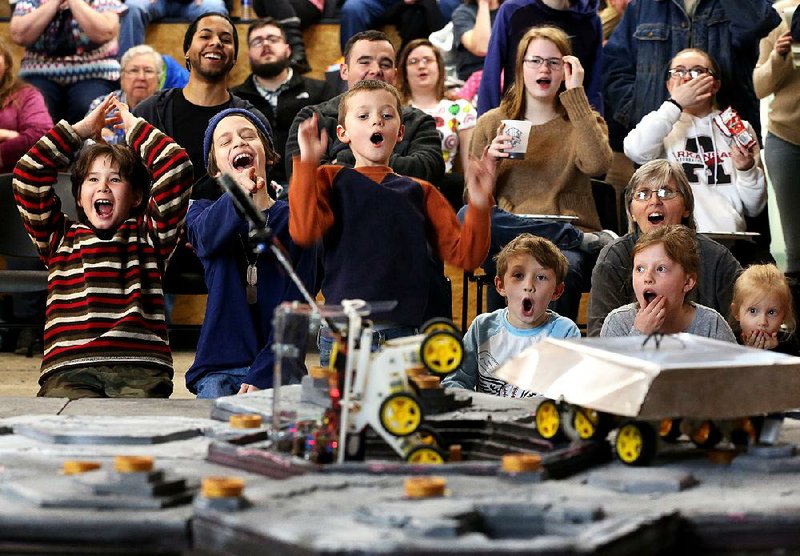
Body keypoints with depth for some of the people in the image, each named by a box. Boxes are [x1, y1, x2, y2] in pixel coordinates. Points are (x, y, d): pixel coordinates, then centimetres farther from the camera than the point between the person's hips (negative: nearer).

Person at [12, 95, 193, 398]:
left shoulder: (149, 235, 21)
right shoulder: (60, 237, 25)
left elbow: (177, 169, 11)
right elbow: (27, 177, 16)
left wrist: (135, 125, 24)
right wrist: (80, 129, 23)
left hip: (141, 367, 0)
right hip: (69, 370, 0)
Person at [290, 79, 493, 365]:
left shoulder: (420, 192, 14)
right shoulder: (330, 180, 8)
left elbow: (464, 254, 8)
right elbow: (303, 232, -12)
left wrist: (479, 204, -7)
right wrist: (307, 162, -15)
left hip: (403, 333, 2)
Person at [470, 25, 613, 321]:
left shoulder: (582, 121, 14)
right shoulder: (490, 123, 15)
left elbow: (596, 164, -12)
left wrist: (576, 95, -7)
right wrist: (489, 160, -9)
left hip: (564, 234, -2)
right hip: (508, 232, 2)